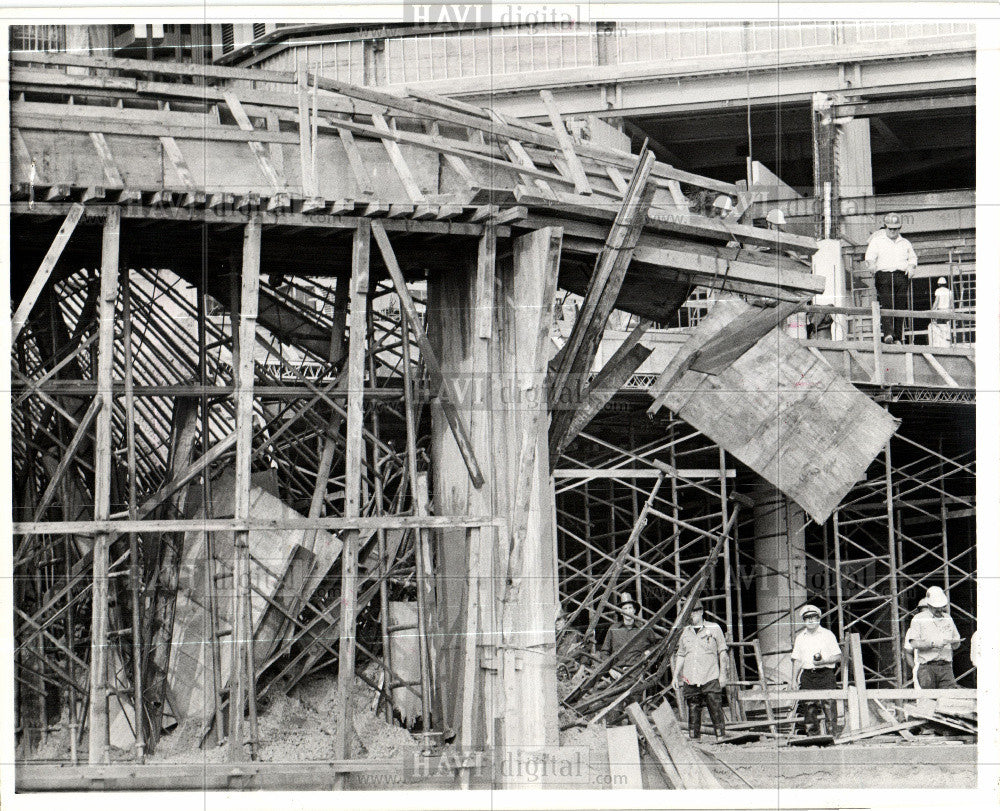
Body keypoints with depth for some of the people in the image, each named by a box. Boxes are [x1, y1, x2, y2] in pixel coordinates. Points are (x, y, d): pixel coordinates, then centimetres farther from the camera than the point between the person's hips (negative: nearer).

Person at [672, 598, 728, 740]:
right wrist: (675, 675, 12)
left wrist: (722, 674, -1)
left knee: (715, 709, -7)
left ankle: (721, 737, -3)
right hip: (690, 679, 4)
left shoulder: (714, 629, 4)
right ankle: (693, 738, 9)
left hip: (710, 679, -3)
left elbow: (722, 653, 5)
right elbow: (680, 655, 19)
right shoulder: (685, 632, 14)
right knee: (693, 710, 4)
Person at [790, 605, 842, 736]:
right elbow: (797, 660, 15)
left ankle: (832, 735, -8)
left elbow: (838, 657, 2)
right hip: (807, 675, 3)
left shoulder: (827, 635, 5)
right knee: (809, 709, 0)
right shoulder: (800, 637, 16)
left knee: (829, 706, -10)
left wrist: (823, 661, -15)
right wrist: (794, 680, 6)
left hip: (825, 674, -3)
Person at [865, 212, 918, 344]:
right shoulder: (877, 241, 14)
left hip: (901, 275, 3)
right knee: (886, 304, -20)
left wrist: (911, 267, 8)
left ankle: (898, 338, -4)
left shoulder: (905, 243, 24)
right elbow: (869, 257, 4)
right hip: (884, 274, -3)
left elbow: (913, 258, 30)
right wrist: (872, 264, -18)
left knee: (900, 307, -5)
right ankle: (888, 333, -31)